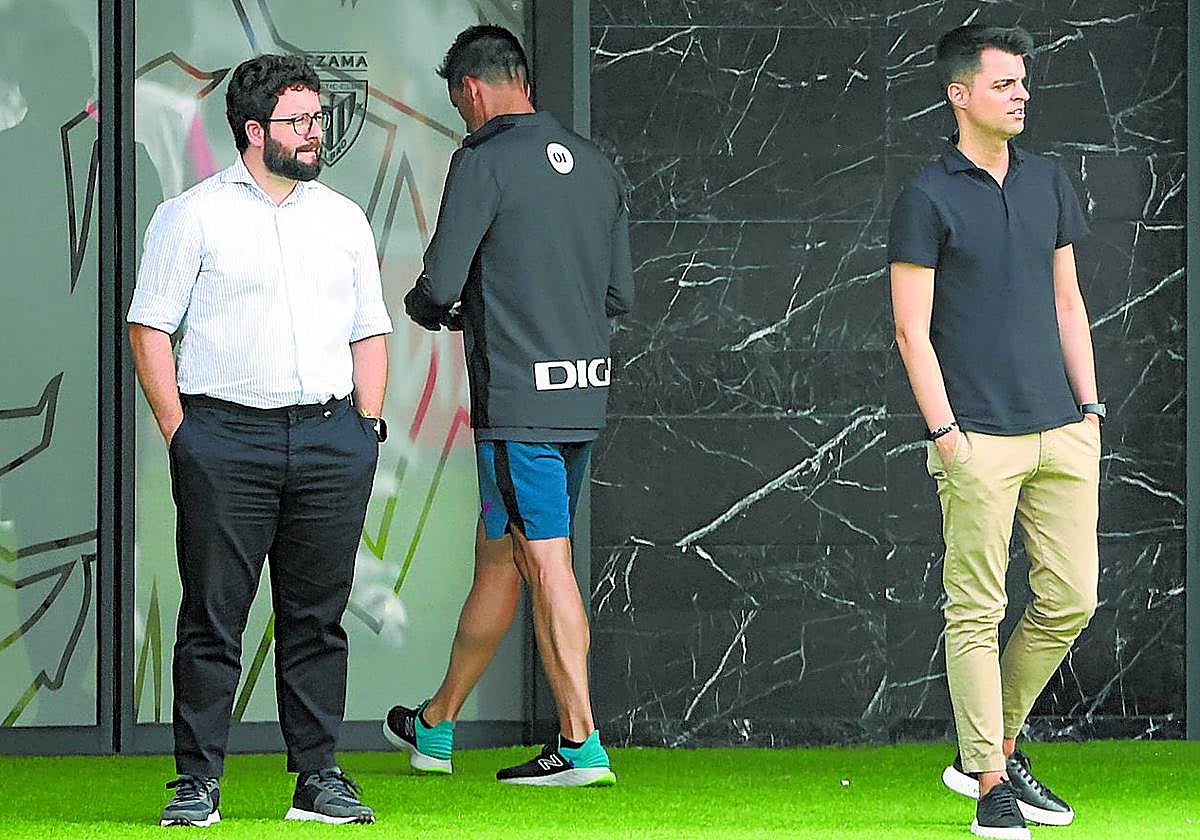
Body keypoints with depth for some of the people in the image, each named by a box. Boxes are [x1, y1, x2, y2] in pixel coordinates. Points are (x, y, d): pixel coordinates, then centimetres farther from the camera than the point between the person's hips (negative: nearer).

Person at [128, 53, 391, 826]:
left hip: (330, 438, 4)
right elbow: (150, 328, 1)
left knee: (317, 617, 5)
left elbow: (369, 333, 20)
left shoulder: (344, 219, 15)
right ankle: (198, 782, 1)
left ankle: (320, 777, 10)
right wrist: (180, 435, -6)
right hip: (226, 436, -4)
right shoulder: (193, 216, 2)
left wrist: (366, 427, 9)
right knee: (213, 617, -3)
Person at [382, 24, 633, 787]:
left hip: (518, 402, -7)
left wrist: (427, 309, 12)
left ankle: (582, 744, -7)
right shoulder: (595, 164, 12)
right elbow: (621, 294, 15)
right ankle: (436, 728, 19)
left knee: (547, 564, -5)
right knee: (497, 556, 13)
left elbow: (439, 284, -13)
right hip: (586, 397, 7)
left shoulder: (484, 162, -10)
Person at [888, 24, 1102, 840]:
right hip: (981, 440, -6)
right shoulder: (929, 198, -4)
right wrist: (945, 433, -10)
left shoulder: (1049, 182, 14)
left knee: (1070, 600, 6)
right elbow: (912, 331, -5)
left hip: (1062, 434, 6)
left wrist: (1090, 409, 11)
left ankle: (996, 747, 22)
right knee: (976, 612, -3)